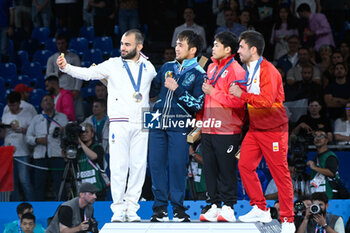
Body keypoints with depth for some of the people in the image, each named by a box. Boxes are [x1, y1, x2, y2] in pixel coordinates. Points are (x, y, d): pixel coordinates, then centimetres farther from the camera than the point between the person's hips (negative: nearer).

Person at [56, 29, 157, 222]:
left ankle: (131, 208, 8)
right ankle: (118, 209, -2)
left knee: (138, 166, 1)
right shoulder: (113, 65, 3)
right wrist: (66, 67, -16)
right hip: (119, 122, -2)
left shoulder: (148, 68, 11)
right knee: (118, 166, -7)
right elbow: (87, 73, -3)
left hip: (141, 125, 2)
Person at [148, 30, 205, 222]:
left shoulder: (198, 75, 1)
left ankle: (178, 207, 3)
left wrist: (177, 89, -12)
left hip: (179, 124, -5)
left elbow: (198, 105, -8)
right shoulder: (167, 67, 17)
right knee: (156, 163, 1)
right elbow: (152, 91, 25)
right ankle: (160, 207, 7)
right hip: (158, 122, 5)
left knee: (177, 165, -7)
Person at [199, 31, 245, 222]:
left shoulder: (235, 70, -8)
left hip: (227, 130, -8)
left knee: (226, 169, -4)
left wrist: (213, 92, -13)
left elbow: (238, 101, -17)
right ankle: (214, 206, 11)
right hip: (208, 129, 8)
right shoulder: (212, 67, 17)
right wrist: (202, 120, 17)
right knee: (210, 169, 7)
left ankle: (228, 208, 1)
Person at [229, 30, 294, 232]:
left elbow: (267, 100, -26)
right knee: (245, 165, 3)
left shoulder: (267, 70, -16)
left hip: (273, 129, -9)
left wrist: (242, 94, -22)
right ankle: (260, 210, 14)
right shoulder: (250, 70, 12)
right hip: (255, 129, 9)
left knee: (280, 173, -5)